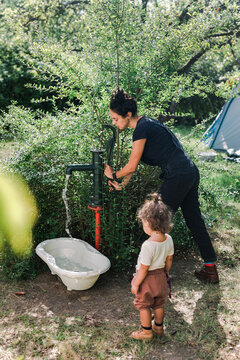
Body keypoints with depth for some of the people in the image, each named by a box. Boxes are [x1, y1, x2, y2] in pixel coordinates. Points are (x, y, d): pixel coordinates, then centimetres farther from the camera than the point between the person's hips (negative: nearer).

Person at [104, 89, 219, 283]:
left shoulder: (142, 129, -14)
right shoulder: (146, 123, 15)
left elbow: (132, 166, -10)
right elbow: (134, 162, 21)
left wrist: (114, 175, 8)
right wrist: (123, 184, 20)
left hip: (177, 176, -10)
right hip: (191, 172, 10)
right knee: (195, 220, 18)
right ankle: (211, 269, 29)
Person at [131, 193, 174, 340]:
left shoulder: (148, 245, -34)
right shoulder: (168, 239, -13)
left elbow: (144, 268, -25)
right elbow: (169, 260, 2)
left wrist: (135, 284, -12)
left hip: (148, 278, -6)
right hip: (161, 276, 7)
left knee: (144, 306, 16)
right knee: (159, 304, 25)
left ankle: (147, 332, 31)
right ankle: (159, 327, 45)